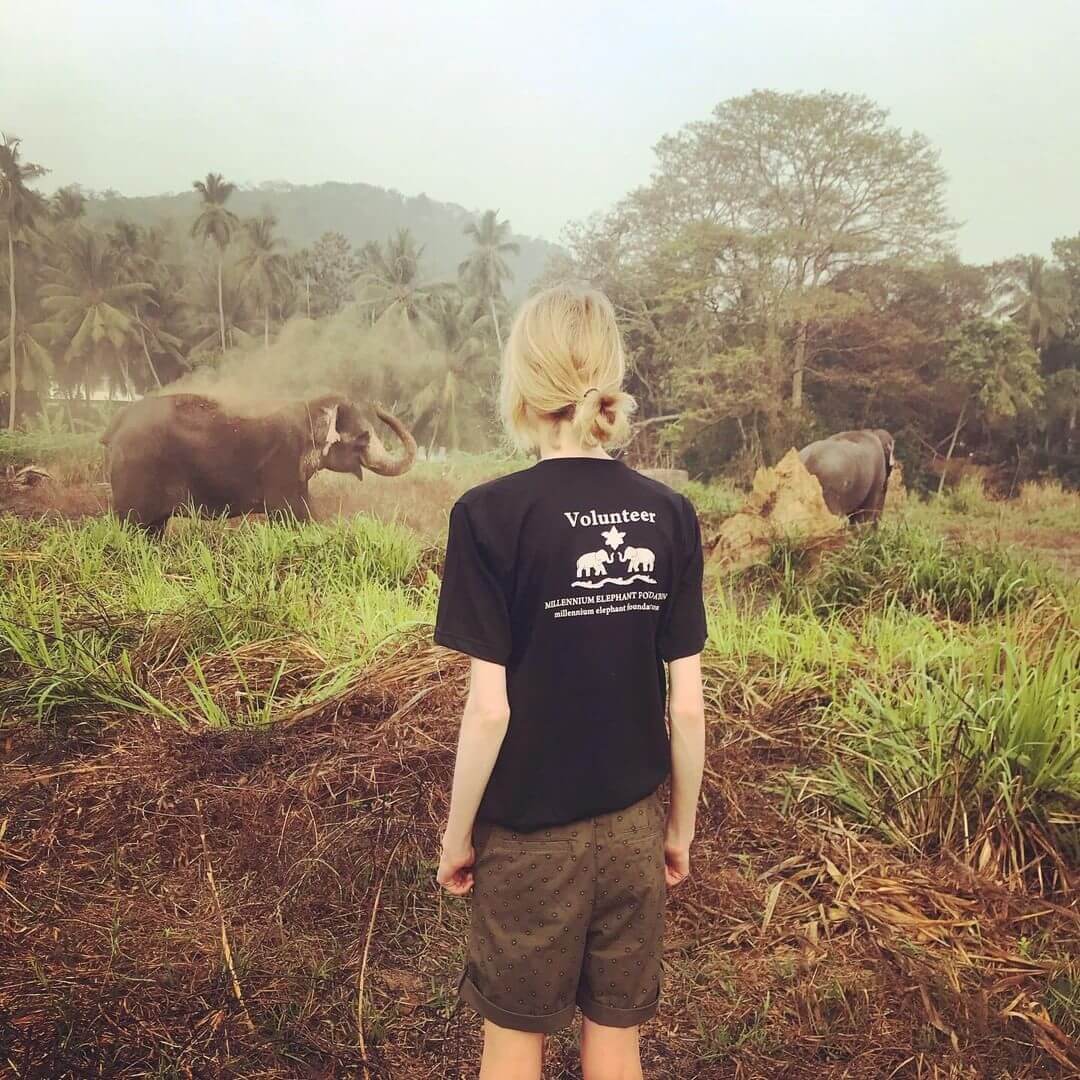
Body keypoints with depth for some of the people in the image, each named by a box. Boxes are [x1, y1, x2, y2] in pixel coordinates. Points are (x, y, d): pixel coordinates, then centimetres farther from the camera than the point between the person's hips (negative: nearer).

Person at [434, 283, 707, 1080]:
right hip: (633, 825, 3)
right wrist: (683, 824, 11)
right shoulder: (670, 516, -6)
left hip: (529, 832, -3)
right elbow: (688, 706, -3)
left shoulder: (492, 514, -17)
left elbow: (491, 708, -16)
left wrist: (457, 834, -1)